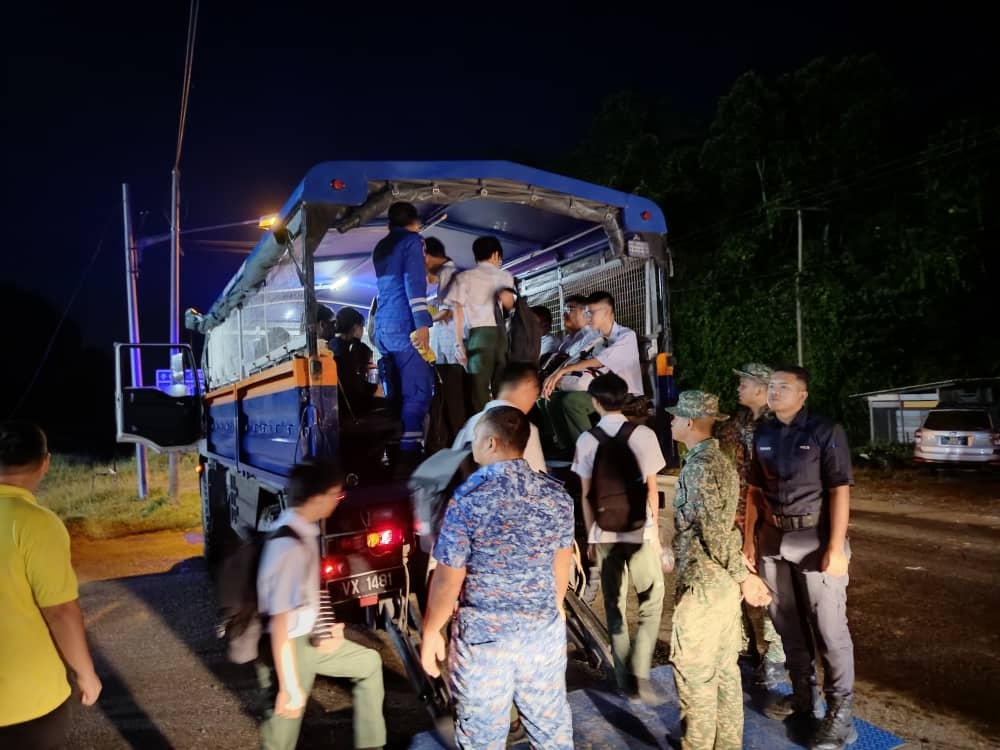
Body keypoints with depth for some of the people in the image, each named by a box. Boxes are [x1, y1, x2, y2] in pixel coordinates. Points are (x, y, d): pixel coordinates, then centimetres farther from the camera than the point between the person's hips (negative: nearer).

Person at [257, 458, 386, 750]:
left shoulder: (303, 529, -2)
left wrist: (325, 627, 5)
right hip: (290, 647, -9)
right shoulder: (289, 546, -30)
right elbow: (280, 624, -28)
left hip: (309, 636, 9)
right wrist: (290, 688, -22)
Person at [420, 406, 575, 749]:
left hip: (483, 634, -4)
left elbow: (448, 580, -15)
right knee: (551, 721, 21)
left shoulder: (468, 498, -18)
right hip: (544, 629, 4)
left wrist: (430, 632, 0)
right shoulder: (557, 495, -4)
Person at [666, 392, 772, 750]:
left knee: (693, 673, 2)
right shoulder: (719, 460, 11)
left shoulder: (698, 466, -19)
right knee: (724, 669, 17)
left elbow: (717, 531, -22)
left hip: (703, 585, -10)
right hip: (722, 582, 10)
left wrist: (743, 576, -14)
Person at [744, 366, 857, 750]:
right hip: (773, 539, 5)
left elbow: (840, 491, -11)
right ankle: (803, 696, 29)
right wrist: (749, 539, 11)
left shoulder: (825, 431, -7)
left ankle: (840, 712, 13)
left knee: (829, 628, 1)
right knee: (788, 624, 14)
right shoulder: (763, 435, 8)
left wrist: (836, 547, -16)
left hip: (815, 538, -5)